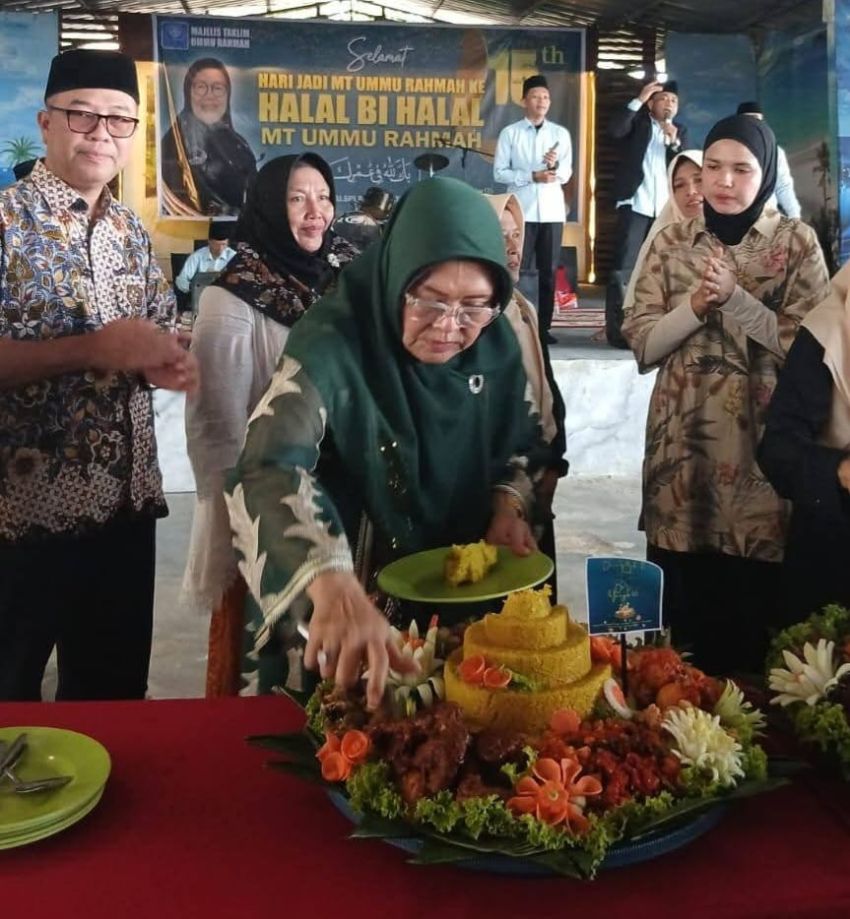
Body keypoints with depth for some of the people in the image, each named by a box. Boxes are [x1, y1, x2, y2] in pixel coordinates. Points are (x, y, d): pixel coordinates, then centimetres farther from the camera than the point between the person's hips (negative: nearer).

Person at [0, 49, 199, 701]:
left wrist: (166, 362, -5)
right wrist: (93, 349, -24)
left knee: (116, 690, 18)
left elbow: (160, 335, 18)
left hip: (126, 500, 6)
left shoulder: (133, 233, 10)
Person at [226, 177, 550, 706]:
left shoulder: (495, 345, -3)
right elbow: (268, 474, -36)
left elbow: (524, 443, 15)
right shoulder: (333, 347, -21)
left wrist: (510, 503, -6)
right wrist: (333, 585, -51)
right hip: (349, 603, -4)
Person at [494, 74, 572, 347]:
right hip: (522, 211, -3)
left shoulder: (560, 133, 10)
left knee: (548, 272, 4)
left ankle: (543, 327, 9)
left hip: (552, 210, 3)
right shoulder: (510, 133, 3)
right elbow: (499, 172, -3)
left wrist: (555, 166, -17)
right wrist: (532, 176, -14)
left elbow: (567, 174, 5)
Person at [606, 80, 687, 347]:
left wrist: (675, 142, -9)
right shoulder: (638, 121, 8)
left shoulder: (680, 131, 17)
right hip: (635, 205, -4)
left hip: (666, 209, 4)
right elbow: (615, 130, -14)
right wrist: (639, 99, -16)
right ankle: (617, 329, -11)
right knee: (624, 268, -10)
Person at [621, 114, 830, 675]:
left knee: (756, 604, 1)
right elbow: (642, 343, 2)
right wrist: (696, 305, -13)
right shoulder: (672, 242, 8)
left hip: (764, 444, -2)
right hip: (682, 443, 2)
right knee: (681, 602, 6)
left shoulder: (797, 242, 1)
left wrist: (734, 297, -16)